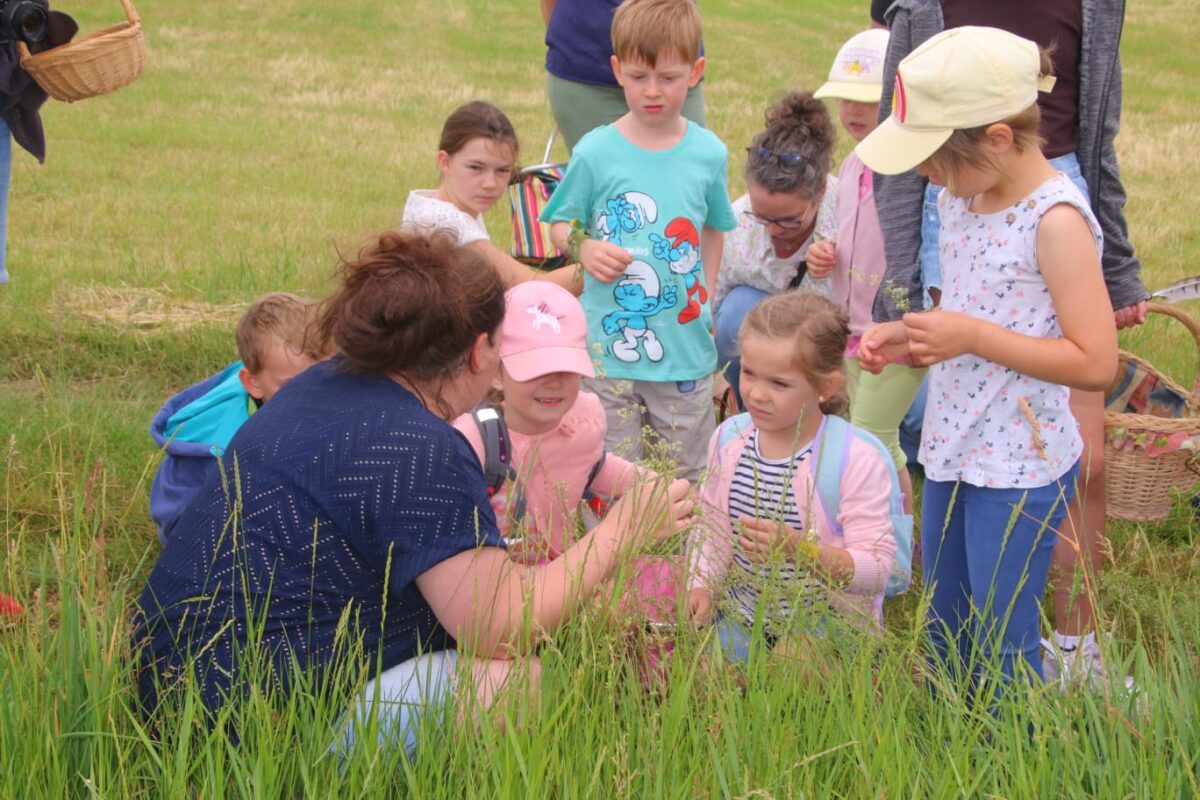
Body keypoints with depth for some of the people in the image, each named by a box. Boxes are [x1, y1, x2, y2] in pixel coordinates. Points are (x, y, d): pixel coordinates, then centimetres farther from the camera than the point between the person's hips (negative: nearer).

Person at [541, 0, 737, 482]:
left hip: (685, 348, 2)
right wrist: (583, 248, -17)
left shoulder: (709, 153, 0)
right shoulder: (596, 152, -6)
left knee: (684, 479, 12)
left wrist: (704, 302, 8)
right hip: (608, 347, -1)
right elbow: (559, 226, 4)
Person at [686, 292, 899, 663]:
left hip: (827, 620, -5)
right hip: (744, 613, 5)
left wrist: (800, 548, -35)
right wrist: (702, 585, -7)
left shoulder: (856, 461, -18)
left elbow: (877, 569, -21)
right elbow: (712, 527, 12)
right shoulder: (728, 443, -1)